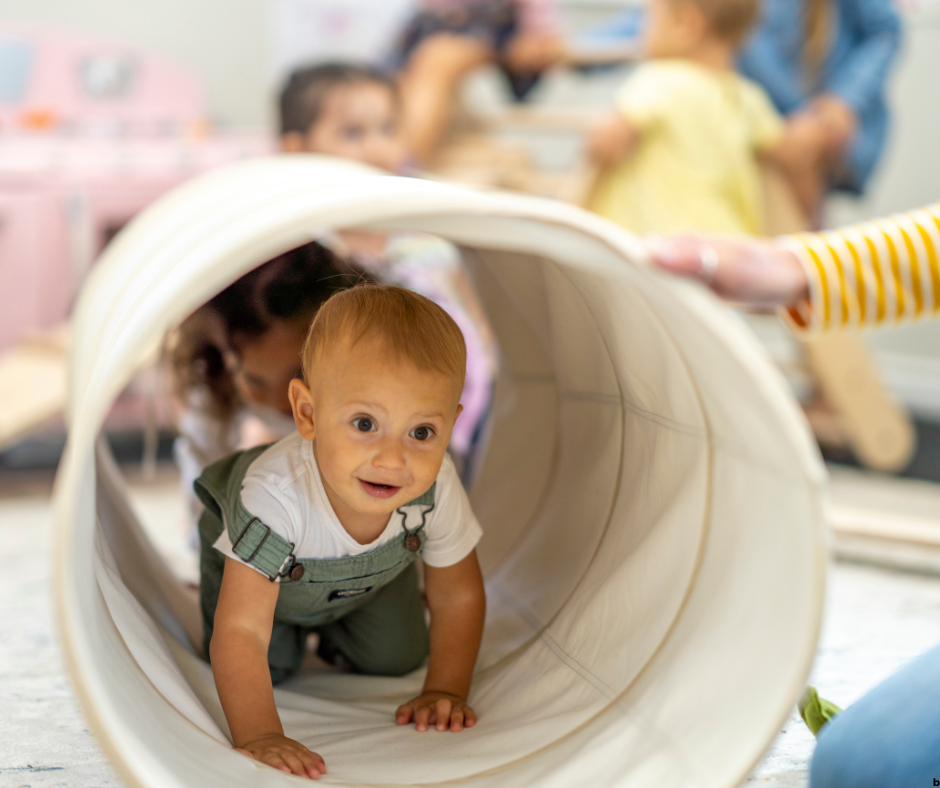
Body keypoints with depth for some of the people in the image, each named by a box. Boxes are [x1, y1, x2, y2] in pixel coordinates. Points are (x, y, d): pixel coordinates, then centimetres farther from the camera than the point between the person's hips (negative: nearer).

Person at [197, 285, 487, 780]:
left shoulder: (435, 490, -38)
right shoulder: (274, 496, -50)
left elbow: (458, 596, -19)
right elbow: (241, 633, -47)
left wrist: (446, 692, -21)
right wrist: (258, 736, -56)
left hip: (368, 574, 3)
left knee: (393, 660, 5)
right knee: (269, 666, -9)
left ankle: (327, 625, 37)